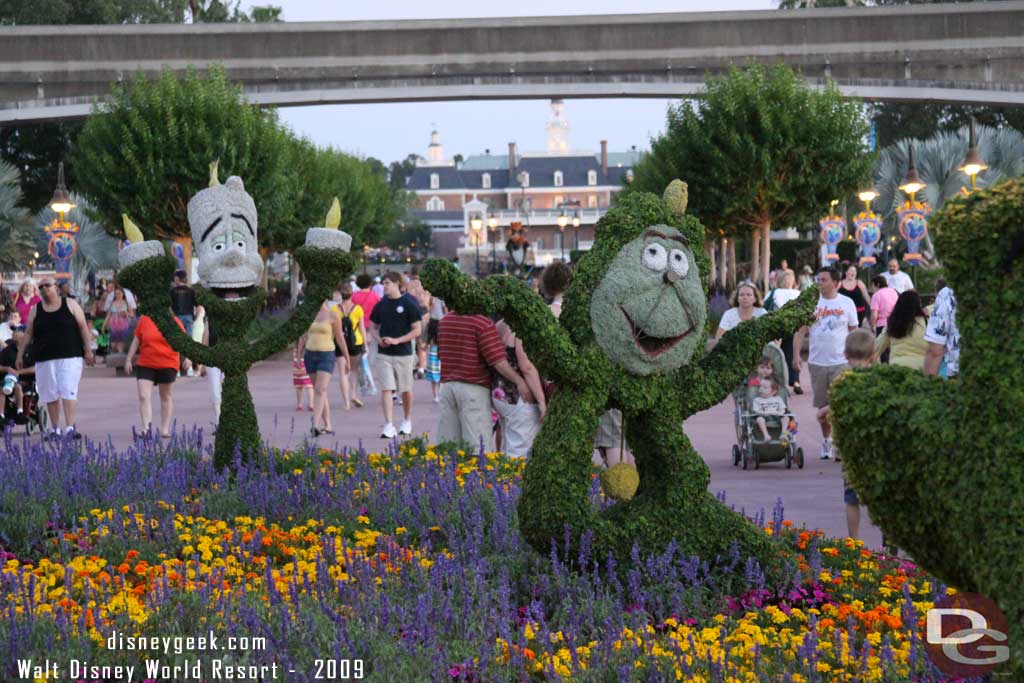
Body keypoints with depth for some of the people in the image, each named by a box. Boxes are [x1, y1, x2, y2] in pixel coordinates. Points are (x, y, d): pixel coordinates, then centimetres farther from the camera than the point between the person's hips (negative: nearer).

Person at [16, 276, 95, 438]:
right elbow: (28, 334, 12)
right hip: (44, 359, 3)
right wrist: (20, 355, 7)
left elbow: (83, 327, 3)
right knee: (50, 394, 4)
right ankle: (56, 429, 11)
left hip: (70, 356, -3)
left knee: (68, 391, -12)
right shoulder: (35, 310, 11)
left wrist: (88, 349, -5)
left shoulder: (70, 305, 5)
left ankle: (70, 427, -15)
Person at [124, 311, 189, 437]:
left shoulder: (174, 322, 0)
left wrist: (186, 357, -11)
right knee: (143, 396, -10)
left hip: (167, 365, -1)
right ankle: (146, 428, -14)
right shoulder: (144, 321, 5)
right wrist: (128, 359, 8)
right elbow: (136, 341, 10)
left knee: (166, 397, 9)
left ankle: (165, 429, 18)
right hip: (145, 365, 1)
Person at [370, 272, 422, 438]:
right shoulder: (381, 305, 7)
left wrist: (397, 340, -16)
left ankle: (407, 421, 28)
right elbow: (374, 327, 17)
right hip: (384, 354, 2)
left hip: (403, 354, -2)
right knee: (386, 389, -8)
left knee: (406, 390, 9)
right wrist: (378, 339, -5)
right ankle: (388, 426, -11)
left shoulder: (409, 304, -5)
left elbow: (417, 330, -6)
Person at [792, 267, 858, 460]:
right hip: (817, 362, 2)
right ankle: (826, 441, 25)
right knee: (822, 406, 11)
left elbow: (854, 332, 9)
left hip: (841, 362, -2)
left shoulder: (847, 303, 2)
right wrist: (796, 355, -11)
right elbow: (801, 331, 2)